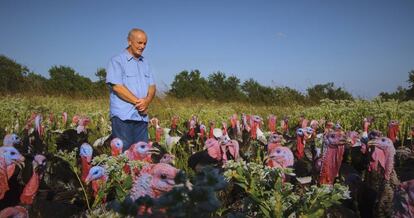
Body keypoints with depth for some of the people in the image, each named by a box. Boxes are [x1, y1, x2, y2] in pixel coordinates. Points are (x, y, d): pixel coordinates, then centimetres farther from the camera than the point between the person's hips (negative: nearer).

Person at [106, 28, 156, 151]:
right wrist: (138, 102, -13)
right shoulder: (117, 61, -2)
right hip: (123, 116, -6)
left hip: (142, 116, 6)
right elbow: (117, 87, -13)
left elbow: (152, 86, 13)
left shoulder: (145, 63, 18)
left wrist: (147, 101, -9)